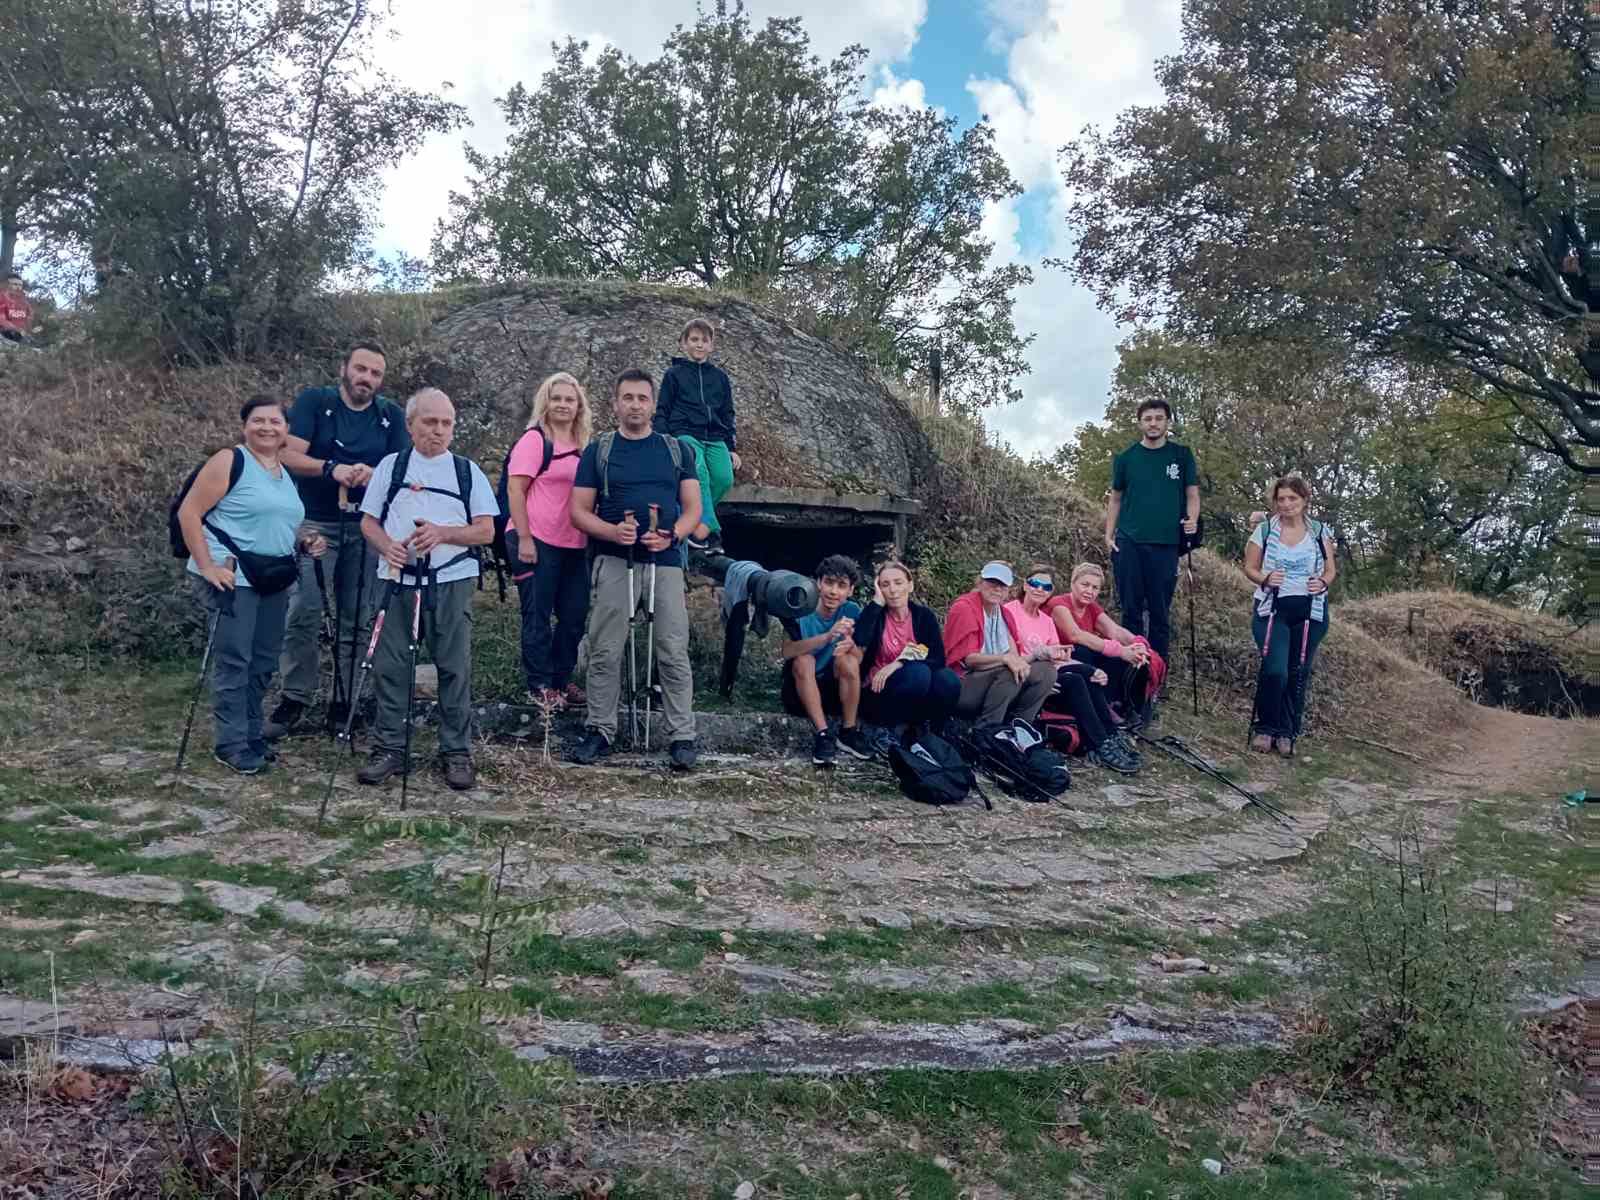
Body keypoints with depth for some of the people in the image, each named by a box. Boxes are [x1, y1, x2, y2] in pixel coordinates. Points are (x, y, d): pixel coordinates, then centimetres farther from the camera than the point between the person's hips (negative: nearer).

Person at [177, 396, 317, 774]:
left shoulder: (286, 475, 15)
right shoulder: (230, 462, -7)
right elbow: (189, 513, -11)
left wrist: (305, 541, 8)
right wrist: (206, 566, -18)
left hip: (274, 582, 7)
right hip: (233, 578, -7)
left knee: (263, 663, 12)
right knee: (234, 662, -6)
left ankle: (252, 735, 23)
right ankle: (232, 745, 2)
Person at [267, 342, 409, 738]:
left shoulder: (392, 416, 8)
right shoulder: (313, 402, 1)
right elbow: (290, 457, -8)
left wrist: (374, 475, -21)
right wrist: (331, 468, -25)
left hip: (368, 529, 2)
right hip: (316, 524, -2)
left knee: (357, 621, 4)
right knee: (304, 614, -8)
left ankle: (344, 702, 12)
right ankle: (295, 699, 3)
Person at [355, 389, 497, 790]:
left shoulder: (468, 471, 8)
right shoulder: (390, 466, 10)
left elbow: (486, 531, 2)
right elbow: (368, 521, 10)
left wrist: (443, 533, -14)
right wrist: (386, 546, -12)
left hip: (452, 581, -1)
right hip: (396, 579, 1)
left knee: (454, 667, 0)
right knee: (390, 666, 3)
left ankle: (457, 752, 9)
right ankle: (389, 749, 13)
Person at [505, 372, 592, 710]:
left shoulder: (586, 446, 12)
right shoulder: (534, 440, -6)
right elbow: (515, 489, -11)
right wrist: (524, 538, -16)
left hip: (575, 545, 7)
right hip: (538, 542, -6)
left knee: (575, 615, 11)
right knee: (537, 615, 3)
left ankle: (562, 679, 25)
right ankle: (540, 685, 13)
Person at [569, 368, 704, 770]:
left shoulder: (677, 450, 12)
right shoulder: (598, 450, 8)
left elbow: (692, 508, 8)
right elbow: (580, 511, 5)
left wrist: (671, 535, -12)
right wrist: (612, 531, -15)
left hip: (665, 561, 0)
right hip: (614, 562, 0)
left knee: (674, 653, -3)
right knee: (605, 652, 1)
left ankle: (682, 736, 2)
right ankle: (600, 730, 11)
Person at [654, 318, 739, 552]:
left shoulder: (720, 377, 20)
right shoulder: (674, 374, 11)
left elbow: (728, 414, 22)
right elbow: (662, 411, 10)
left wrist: (732, 448, 15)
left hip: (715, 438, 4)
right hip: (685, 434, -4)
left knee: (724, 478, -22)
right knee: (699, 472, -32)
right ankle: (708, 528, -35)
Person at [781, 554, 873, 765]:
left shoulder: (851, 610, -8)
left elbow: (859, 659, -14)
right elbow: (787, 651, -31)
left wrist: (850, 644, -38)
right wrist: (828, 636, -44)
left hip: (835, 690, 2)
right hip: (800, 690, -2)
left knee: (848, 659, -24)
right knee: (804, 660, -29)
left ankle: (849, 731, -14)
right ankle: (823, 734, -27)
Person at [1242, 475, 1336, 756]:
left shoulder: (1320, 532, 6)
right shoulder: (1264, 530, 1)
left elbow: (1331, 570, 10)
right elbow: (1250, 568, 3)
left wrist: (1323, 583, -12)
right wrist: (1265, 579, -17)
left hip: (1310, 612, 2)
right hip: (1272, 609, -2)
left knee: (1299, 674, 3)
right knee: (1275, 670, -16)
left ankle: (1287, 734, 14)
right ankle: (1265, 728, 3)